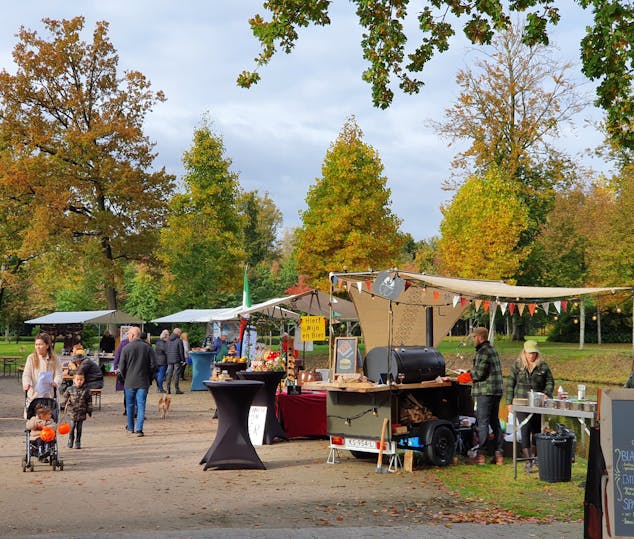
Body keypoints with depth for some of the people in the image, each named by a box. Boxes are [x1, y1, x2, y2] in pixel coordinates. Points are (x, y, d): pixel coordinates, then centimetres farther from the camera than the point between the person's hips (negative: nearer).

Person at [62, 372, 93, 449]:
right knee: (72, 428, 1)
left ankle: (77, 443, 14)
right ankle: (70, 442, 15)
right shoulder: (70, 389, -1)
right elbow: (65, 399, 11)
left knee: (79, 428, 5)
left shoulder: (86, 390, 0)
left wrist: (89, 411, 4)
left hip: (81, 413, 0)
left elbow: (89, 401, 5)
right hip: (72, 412, 0)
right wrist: (64, 407, 7)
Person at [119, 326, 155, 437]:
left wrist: (125, 377, 12)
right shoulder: (147, 348, -2)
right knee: (141, 405, 2)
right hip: (143, 382, 1)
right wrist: (149, 378, 12)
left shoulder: (126, 348, -7)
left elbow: (122, 367, -5)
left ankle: (130, 427, 26)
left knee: (130, 405, 14)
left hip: (130, 382, -1)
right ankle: (139, 429, -7)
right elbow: (152, 365, 0)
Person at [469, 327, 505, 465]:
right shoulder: (492, 350, 17)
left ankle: (482, 454, -3)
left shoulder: (483, 352, -14)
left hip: (486, 391, -10)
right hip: (497, 391, 10)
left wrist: (469, 373, 1)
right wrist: (472, 373, 16)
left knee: (482, 422, -4)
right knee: (495, 422, 13)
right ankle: (499, 453, 13)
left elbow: (479, 374, -19)